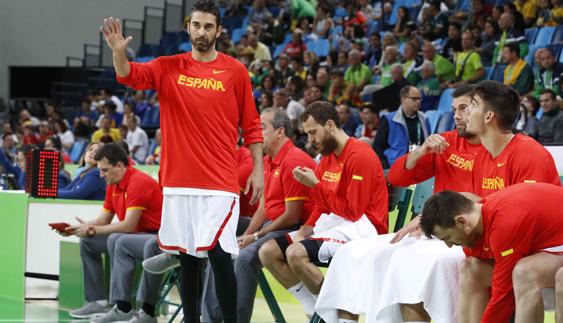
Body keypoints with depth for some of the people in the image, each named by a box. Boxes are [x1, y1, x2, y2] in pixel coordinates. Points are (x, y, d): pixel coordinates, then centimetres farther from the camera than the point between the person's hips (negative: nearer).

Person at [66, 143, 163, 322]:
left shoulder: (138, 182, -20)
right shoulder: (113, 185, 9)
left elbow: (128, 225, -25)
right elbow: (103, 220, 13)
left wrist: (93, 230, -18)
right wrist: (75, 229, -2)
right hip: (138, 236, 10)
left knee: (117, 241, -34)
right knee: (88, 242, 9)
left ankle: (123, 308, -32)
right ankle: (98, 301, 7)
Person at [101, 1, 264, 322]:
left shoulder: (236, 71, 2)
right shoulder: (169, 67, 7)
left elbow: (251, 125, 5)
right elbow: (131, 75, -8)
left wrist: (258, 169, -1)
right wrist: (119, 52, -29)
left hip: (219, 182, -3)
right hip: (178, 181, 3)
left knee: (219, 253, -12)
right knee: (187, 256, 9)